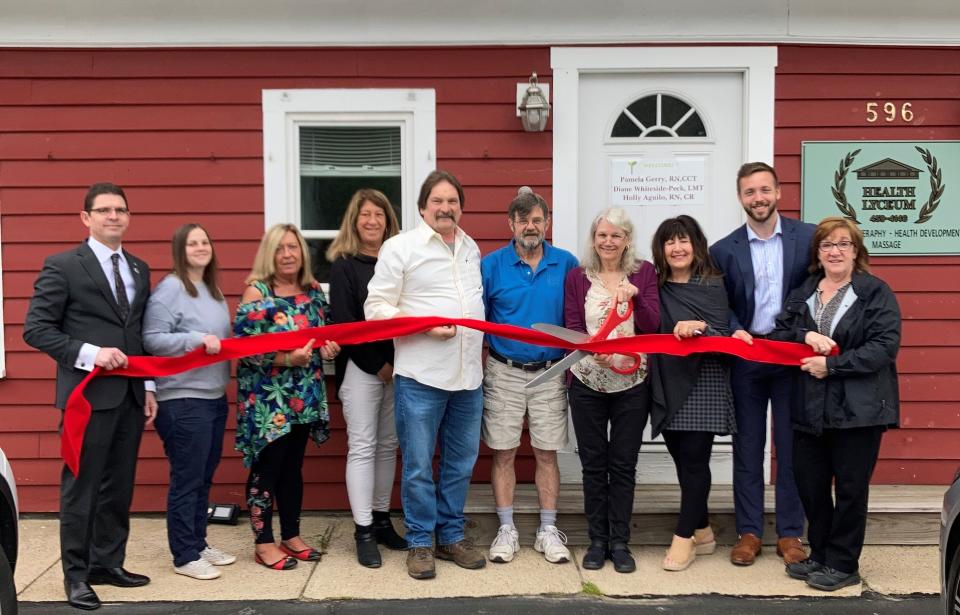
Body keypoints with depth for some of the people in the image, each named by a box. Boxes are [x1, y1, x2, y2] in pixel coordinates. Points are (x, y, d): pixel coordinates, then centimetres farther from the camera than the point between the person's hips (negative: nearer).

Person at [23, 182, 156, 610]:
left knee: (119, 486, 12)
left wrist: (148, 388, 11)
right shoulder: (63, 266, -5)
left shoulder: (139, 269, 14)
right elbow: (35, 329, -9)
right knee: (80, 486, 2)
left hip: (130, 395, 6)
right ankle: (76, 574, 13)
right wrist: (89, 353, -19)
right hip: (89, 394, -6)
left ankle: (107, 563, 24)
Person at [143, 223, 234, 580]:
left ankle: (198, 543, 27)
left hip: (214, 397, 9)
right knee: (186, 480, -2)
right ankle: (185, 556, 7)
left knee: (204, 477, 16)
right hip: (183, 400, -9)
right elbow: (152, 339, -17)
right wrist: (198, 340, -22)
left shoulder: (213, 291, 14)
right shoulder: (170, 289, -11)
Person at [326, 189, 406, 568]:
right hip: (361, 368, -4)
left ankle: (381, 520, 19)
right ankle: (364, 533, 0)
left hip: (397, 367, 4)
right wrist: (378, 364, -11)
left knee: (388, 445, 9)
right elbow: (343, 322, -8)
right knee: (362, 447, -3)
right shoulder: (344, 265, -2)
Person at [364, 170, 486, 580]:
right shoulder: (400, 247, -3)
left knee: (461, 464, 12)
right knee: (418, 466, 2)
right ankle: (420, 543, 16)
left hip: (469, 376, 5)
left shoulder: (471, 248, 14)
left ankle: (451, 536, 26)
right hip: (420, 376, -5)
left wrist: (482, 343, 11)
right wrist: (425, 325, -17)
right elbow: (376, 307, -7)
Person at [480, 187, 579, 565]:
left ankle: (548, 530, 17)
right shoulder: (492, 265, -2)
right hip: (504, 373, 0)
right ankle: (506, 530, 15)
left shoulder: (567, 264, 1)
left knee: (547, 453, 6)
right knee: (503, 453, 4)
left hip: (550, 373, 1)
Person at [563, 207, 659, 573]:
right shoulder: (576, 278, 5)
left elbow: (652, 326, -3)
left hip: (631, 383, 0)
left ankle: (620, 542, 14)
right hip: (587, 382, 0)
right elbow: (572, 329, -1)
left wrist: (634, 295, -20)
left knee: (623, 464, 5)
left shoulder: (644, 273, 4)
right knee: (593, 464, 6)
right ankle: (597, 540, 17)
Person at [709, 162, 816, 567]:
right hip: (745, 357, 1)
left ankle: (790, 533, 17)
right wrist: (734, 331, -13)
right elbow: (722, 306, 6)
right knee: (747, 446, 8)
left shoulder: (807, 238, -1)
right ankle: (748, 532, 17)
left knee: (791, 446, 6)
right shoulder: (724, 250, 2)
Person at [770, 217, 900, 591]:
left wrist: (831, 365, -18)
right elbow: (777, 336, 6)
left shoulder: (875, 292, -5)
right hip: (811, 409, 5)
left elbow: (885, 346, -15)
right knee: (809, 484, 10)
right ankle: (819, 554, 28)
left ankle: (843, 564, 17)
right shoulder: (802, 294, 12)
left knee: (850, 488, 4)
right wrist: (805, 336, -14)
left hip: (857, 409, -5)